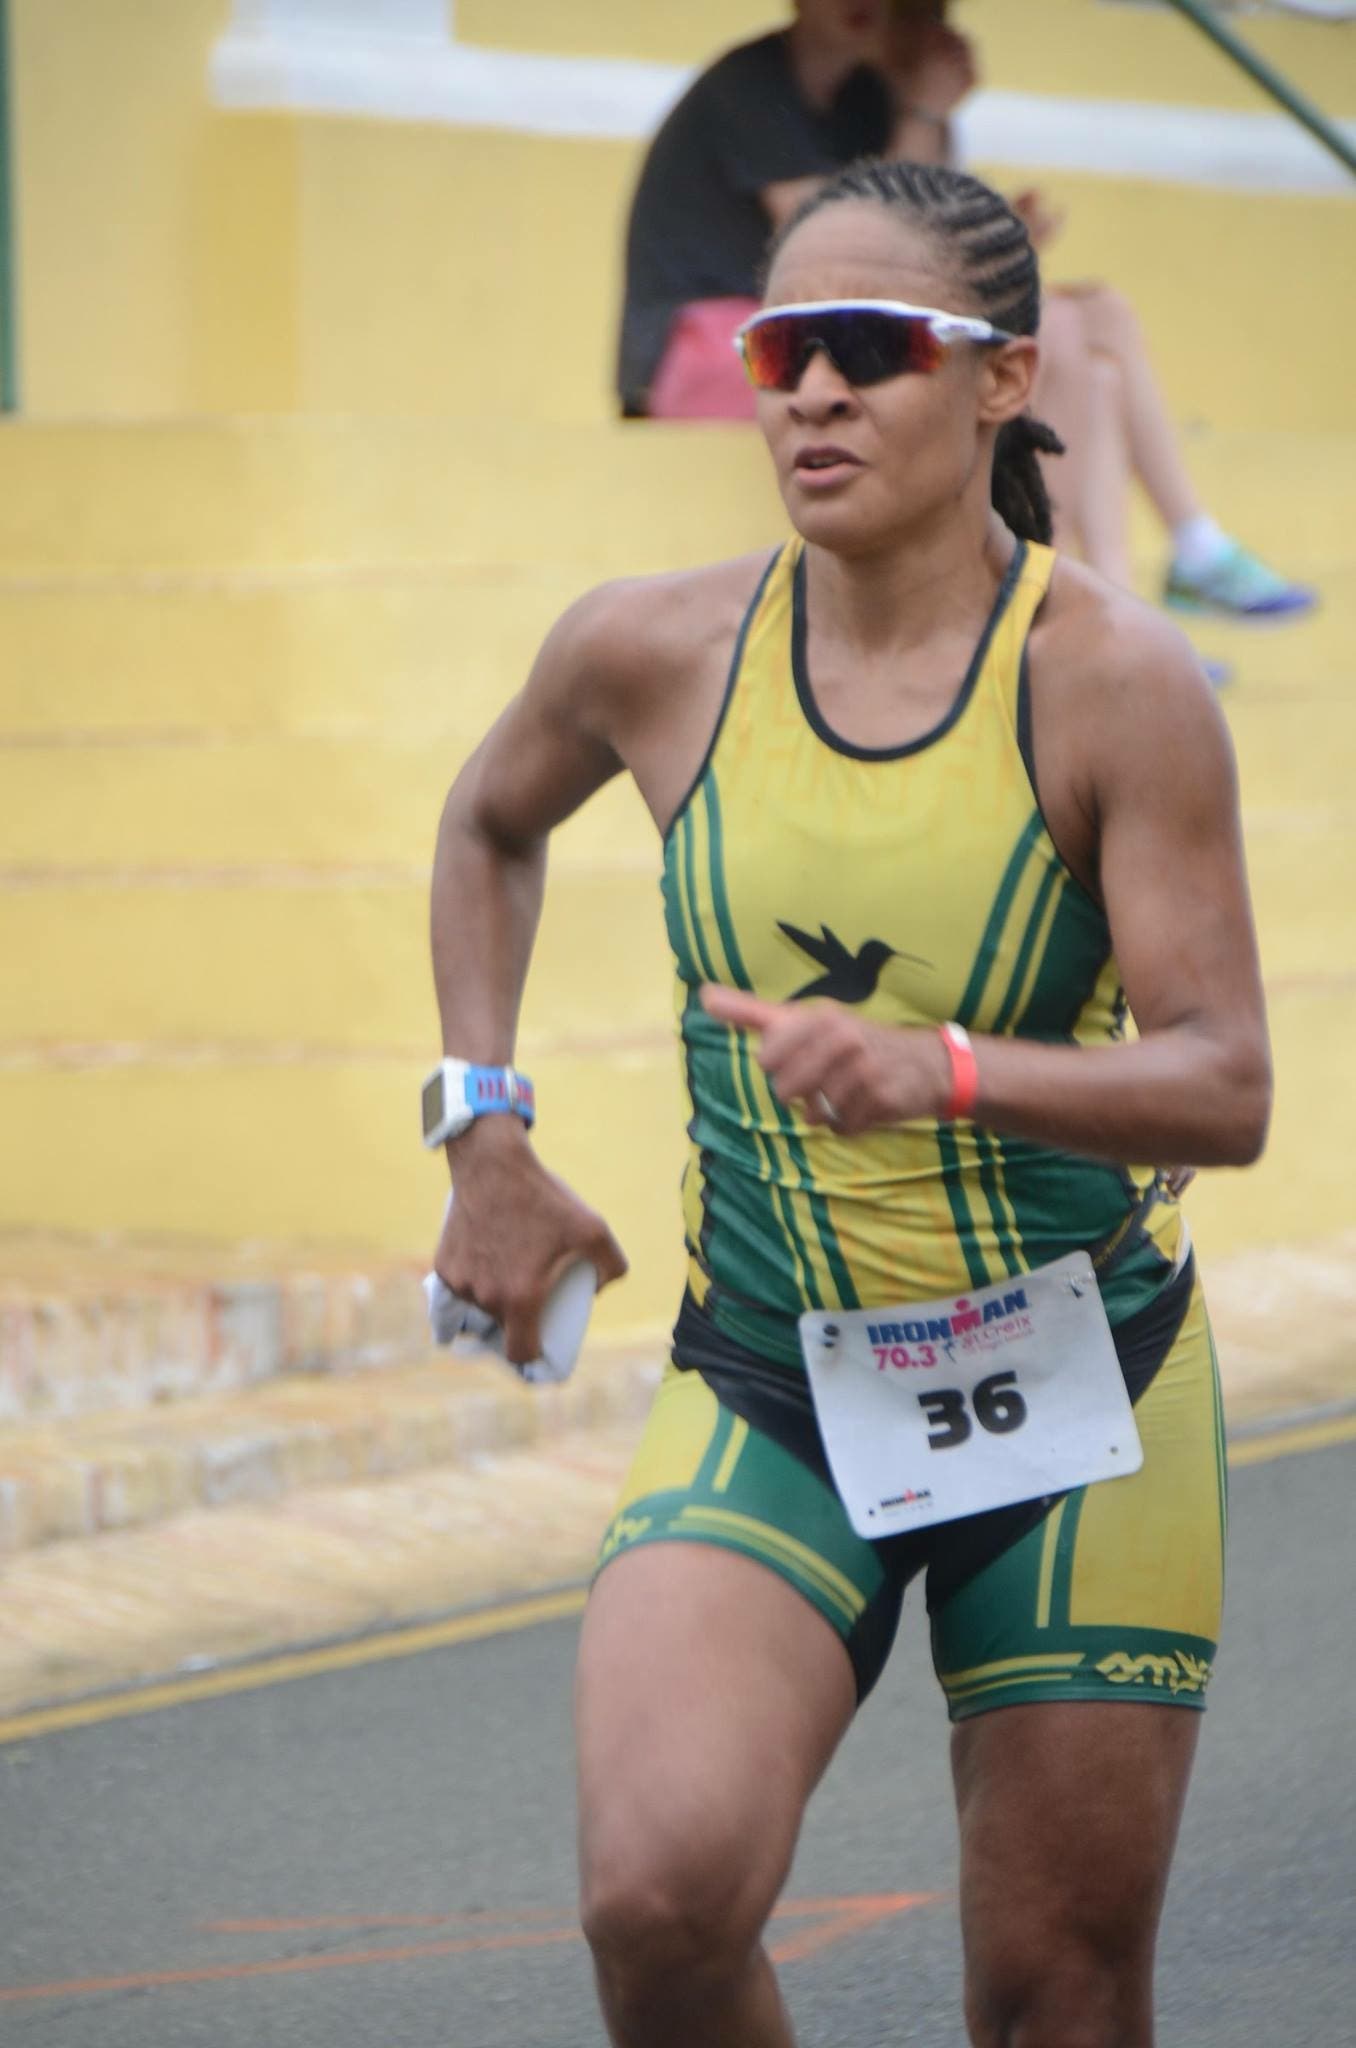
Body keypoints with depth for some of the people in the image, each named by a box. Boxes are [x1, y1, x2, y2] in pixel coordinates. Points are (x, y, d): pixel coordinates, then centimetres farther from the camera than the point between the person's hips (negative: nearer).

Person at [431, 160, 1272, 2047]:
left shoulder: (1113, 683, -13)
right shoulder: (652, 654, -5)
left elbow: (1227, 1088, -15)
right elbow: (492, 824, 19)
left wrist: (943, 1070, -32)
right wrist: (485, 1140, 10)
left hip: (1080, 1410, -1)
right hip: (771, 1405, 1)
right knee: (658, 1894, -23)